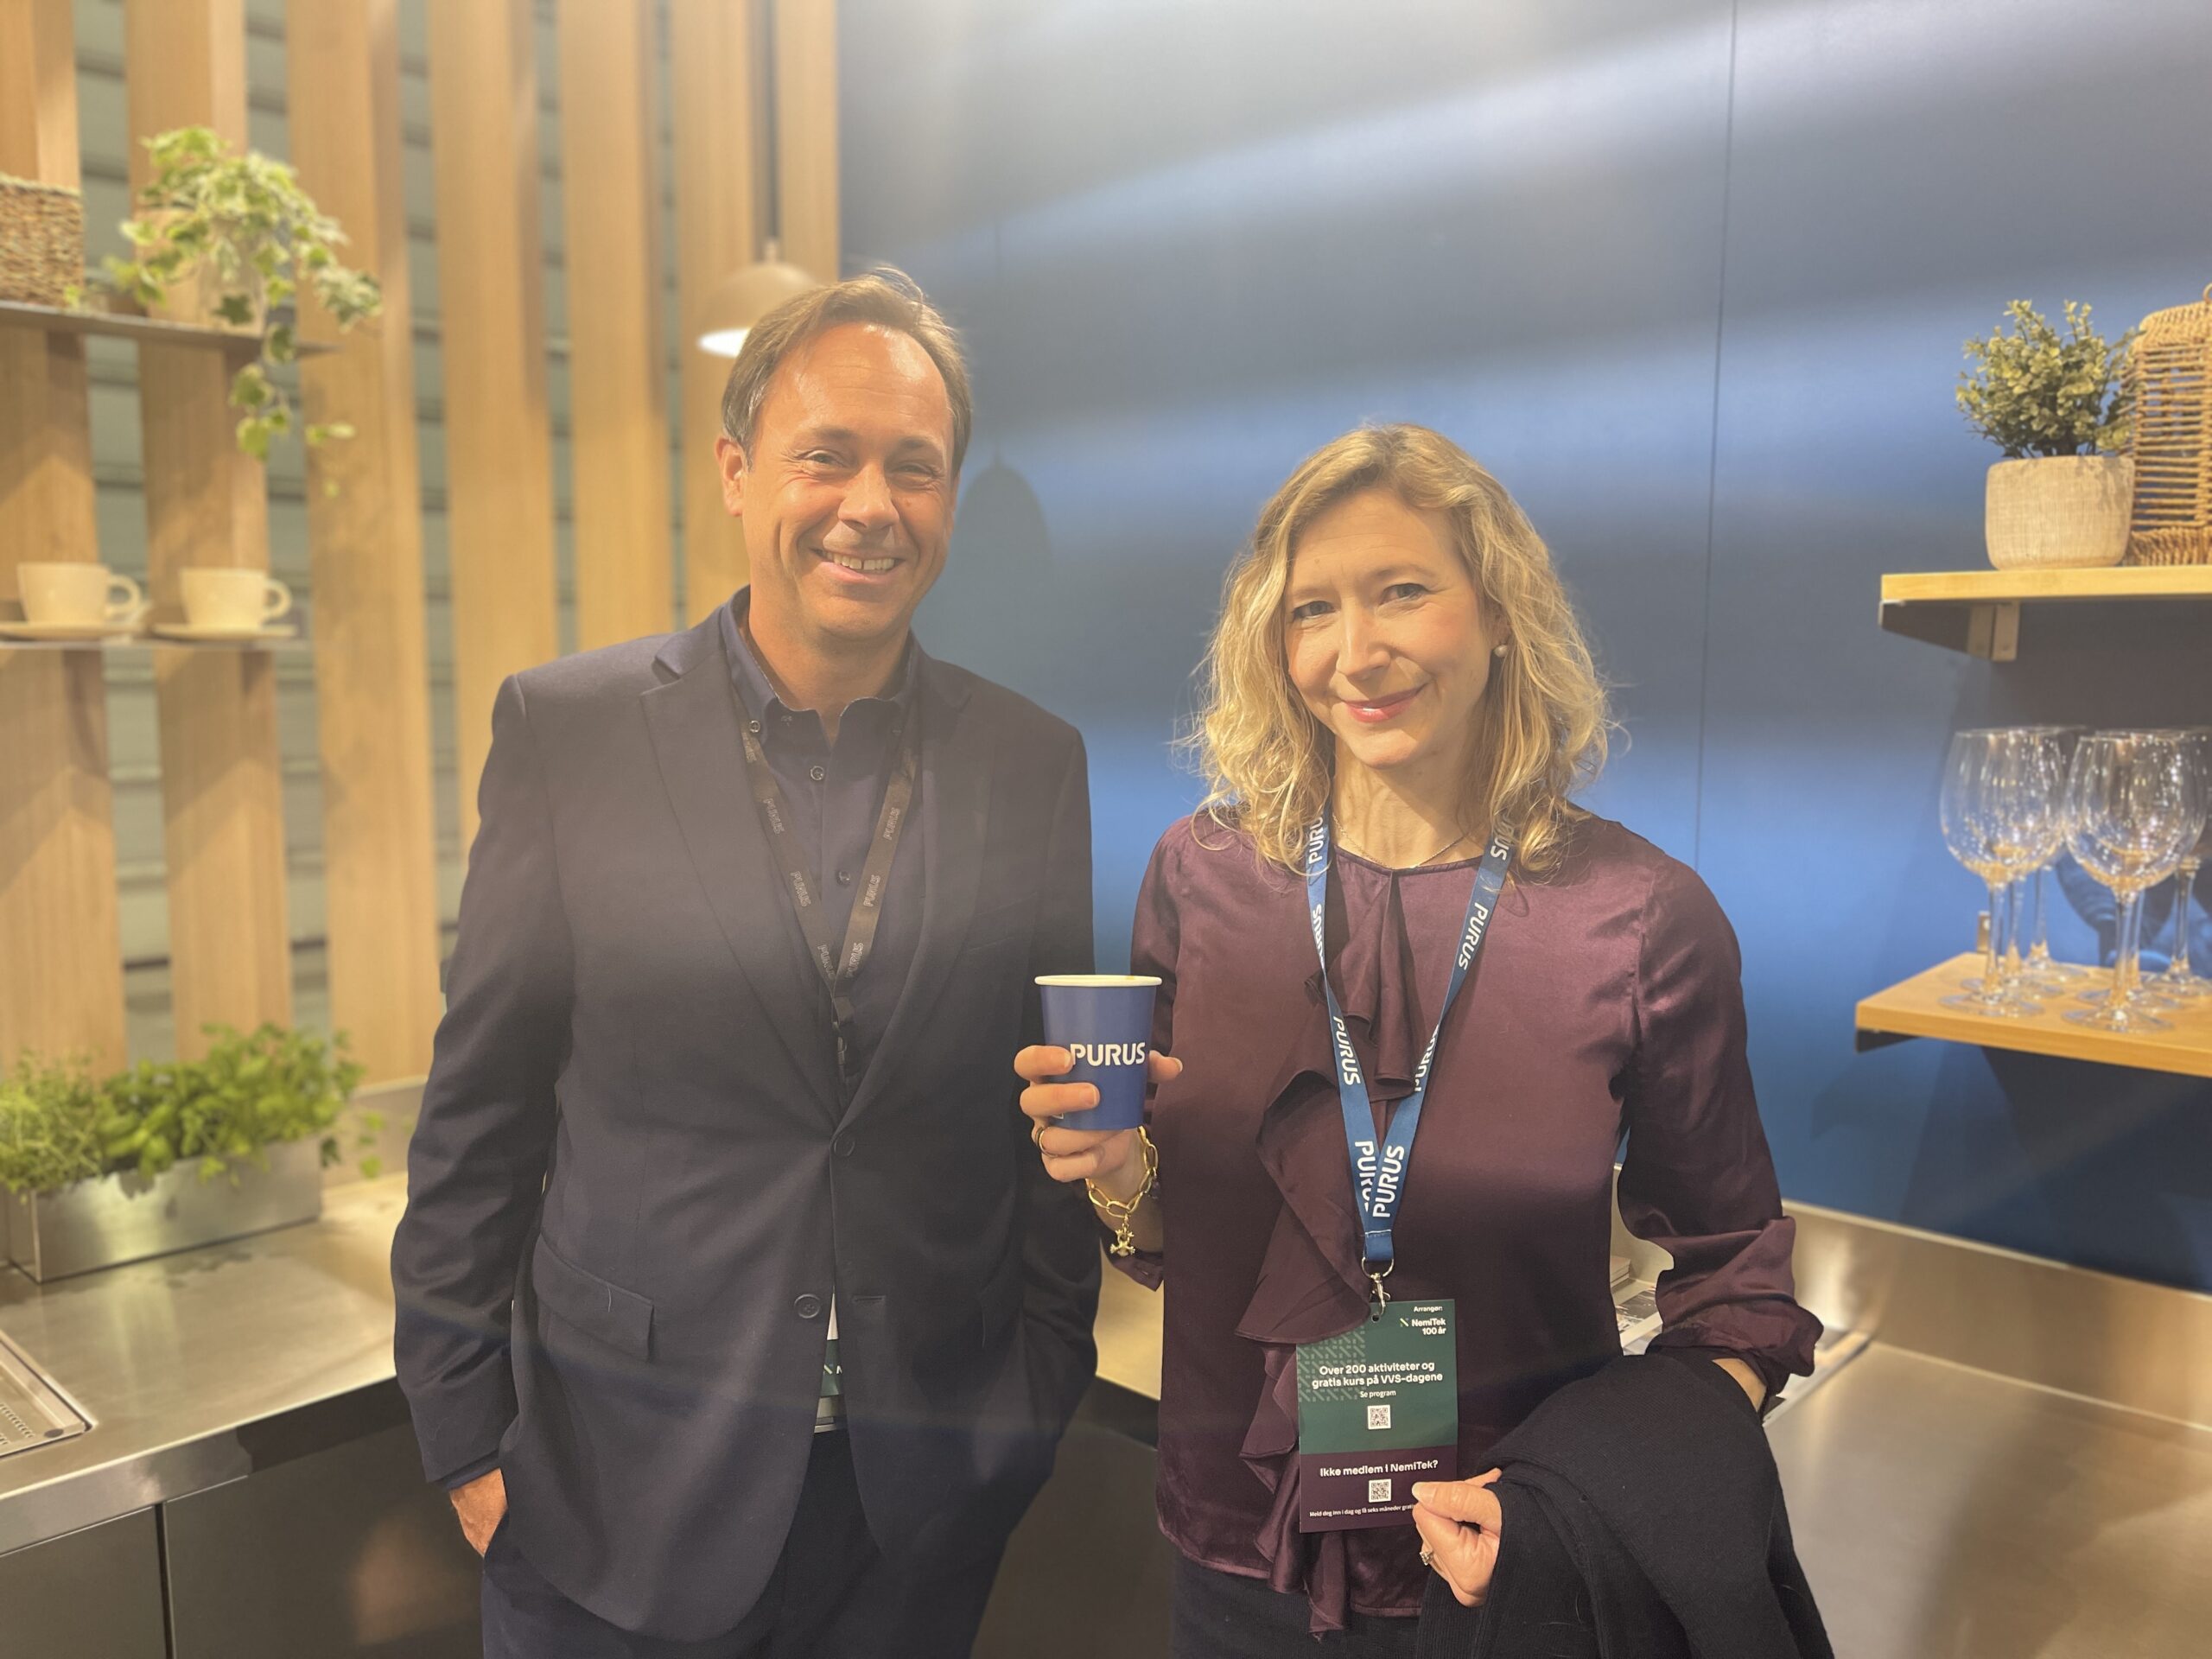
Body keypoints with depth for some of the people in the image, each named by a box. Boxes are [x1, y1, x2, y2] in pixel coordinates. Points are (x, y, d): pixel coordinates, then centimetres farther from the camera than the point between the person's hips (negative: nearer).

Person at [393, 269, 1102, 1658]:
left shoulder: (1038, 766, -4)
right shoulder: (570, 728, -8)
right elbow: (481, 1112, -4)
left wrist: (1041, 1403, 3)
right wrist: (464, 1431, -2)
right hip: (620, 1481, -1)